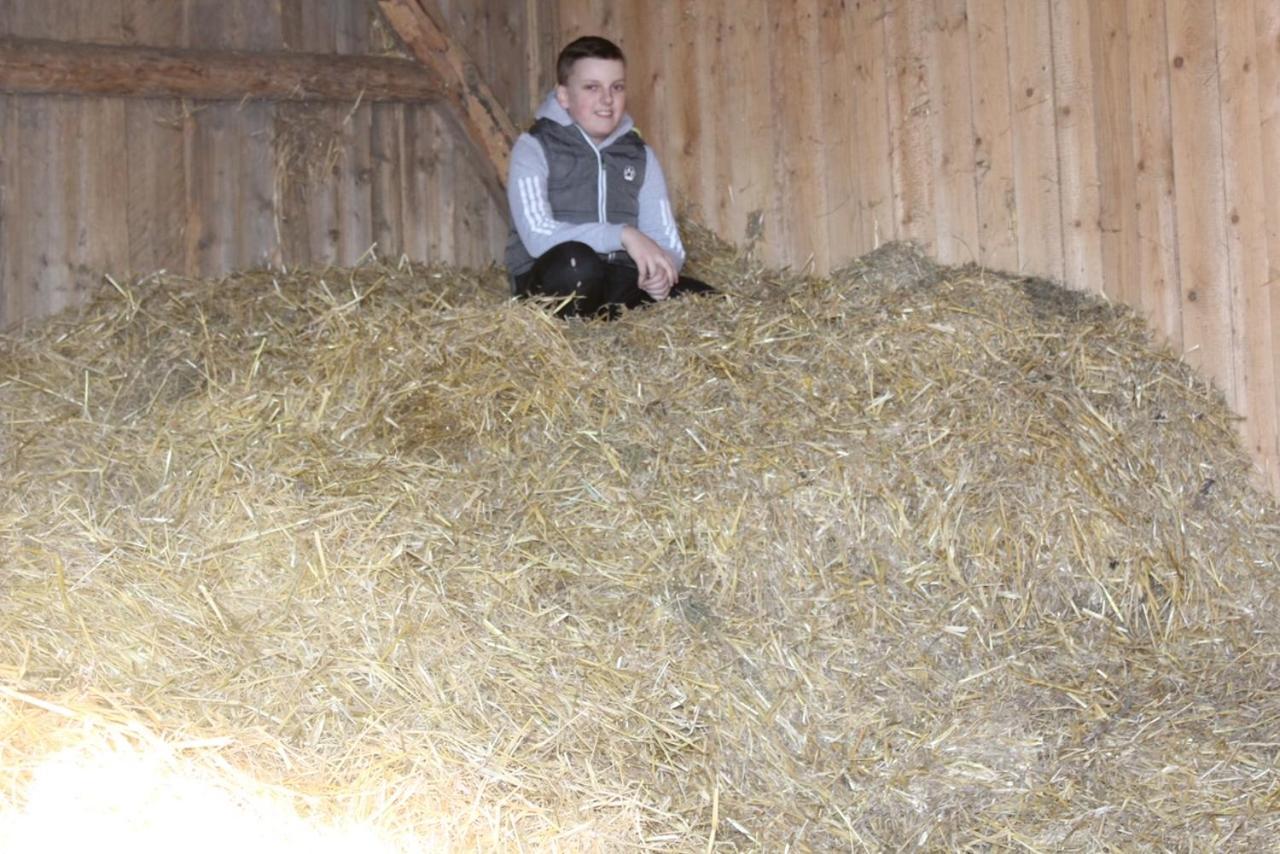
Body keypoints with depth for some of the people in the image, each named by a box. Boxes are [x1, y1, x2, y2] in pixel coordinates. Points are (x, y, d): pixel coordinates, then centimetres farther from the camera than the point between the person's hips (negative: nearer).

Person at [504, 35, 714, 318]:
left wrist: (661, 271, -19)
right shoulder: (534, 148, -3)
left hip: (618, 284, 4)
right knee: (575, 260, -39)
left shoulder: (639, 156, 12)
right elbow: (538, 236, -19)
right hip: (553, 284, -4)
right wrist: (623, 235, -27)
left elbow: (667, 241, 6)